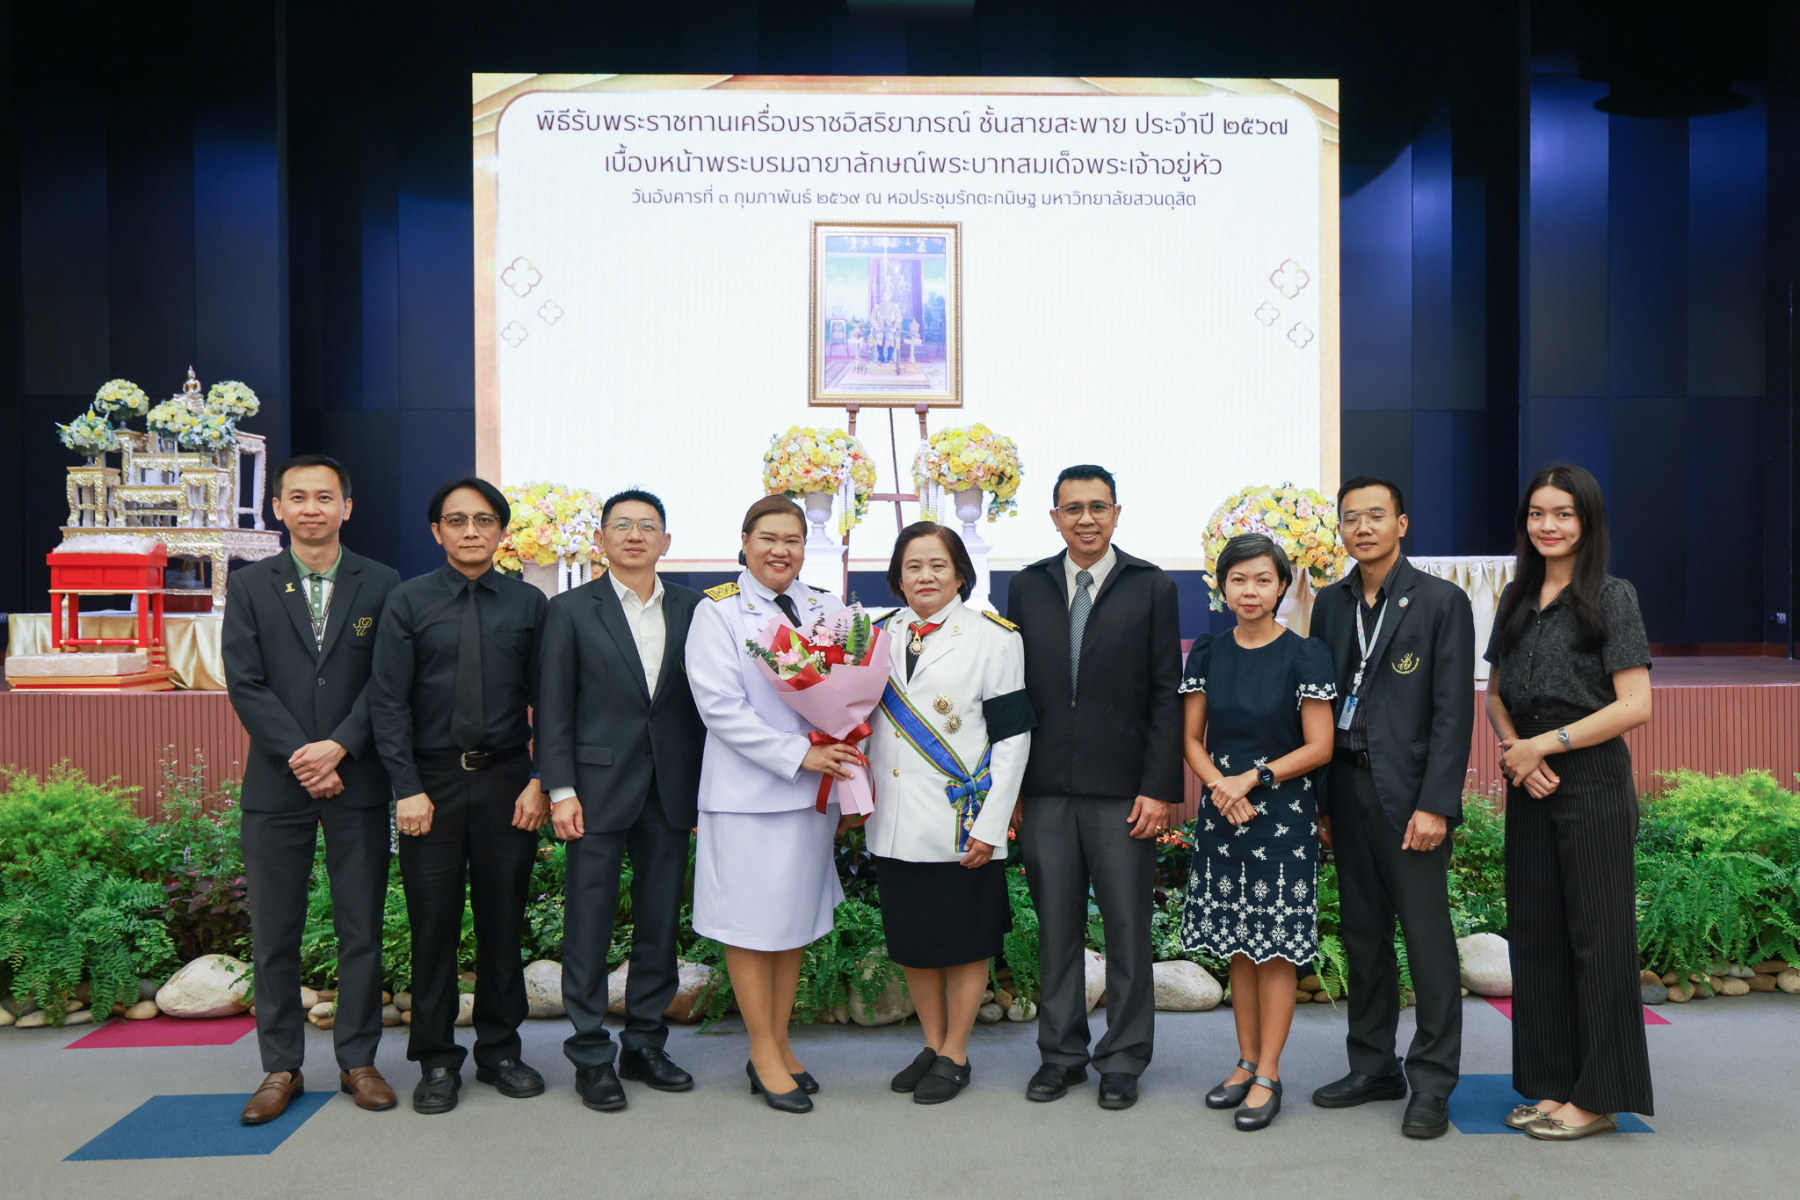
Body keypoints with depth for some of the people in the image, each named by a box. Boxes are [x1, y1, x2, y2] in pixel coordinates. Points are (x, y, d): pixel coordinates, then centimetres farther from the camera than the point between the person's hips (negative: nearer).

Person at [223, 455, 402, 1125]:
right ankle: (281, 1068, 19)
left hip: (358, 781, 0)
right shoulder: (249, 586, 7)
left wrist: (338, 748, -13)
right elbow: (245, 685, -1)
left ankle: (358, 1061, 18)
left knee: (362, 929, 6)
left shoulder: (381, 586, 5)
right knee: (274, 933, 7)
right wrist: (300, 758, -11)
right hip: (276, 784, 1)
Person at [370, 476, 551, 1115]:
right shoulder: (408, 601, 1)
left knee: (503, 919, 9)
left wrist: (540, 781, -5)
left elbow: (547, 702, 4)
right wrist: (409, 789, -9)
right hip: (432, 781, -1)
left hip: (508, 780, 1)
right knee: (433, 924, 5)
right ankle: (436, 1062, 20)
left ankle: (500, 1051, 25)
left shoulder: (529, 603, 4)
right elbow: (389, 702, -2)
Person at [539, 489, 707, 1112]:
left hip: (672, 789, 3)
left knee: (661, 920, 10)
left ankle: (645, 1043, 25)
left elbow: (704, 698, 8)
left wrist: (709, 782, 4)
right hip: (600, 785, -3)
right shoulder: (571, 610, 2)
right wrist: (560, 790, -8)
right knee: (589, 923, 2)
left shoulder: (691, 608, 8)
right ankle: (591, 1055, 16)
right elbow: (553, 706, -1)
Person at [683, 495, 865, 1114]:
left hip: (814, 788, 5)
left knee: (796, 921, 12)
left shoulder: (827, 610, 9)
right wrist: (797, 754, -18)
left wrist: (843, 743, -9)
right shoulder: (717, 612, -5)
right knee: (752, 923, 3)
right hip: (748, 792, -5)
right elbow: (719, 707, -12)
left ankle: (779, 1045, 26)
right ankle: (764, 1055, 17)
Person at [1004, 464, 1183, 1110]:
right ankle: (1061, 1052, 25)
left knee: (1127, 928, 6)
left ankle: (1123, 1059, 21)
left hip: (1122, 790, -2)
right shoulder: (1027, 587, 8)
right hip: (1045, 787, 2)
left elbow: (1166, 694, -1)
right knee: (1056, 927, 11)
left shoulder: (1152, 587, 1)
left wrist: (1159, 787, -8)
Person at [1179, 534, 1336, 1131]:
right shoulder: (1207, 653, 5)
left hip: (1283, 813, -4)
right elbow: (1192, 738, 7)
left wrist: (1253, 778, -16)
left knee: (1276, 946, 1)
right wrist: (1218, 785, -10)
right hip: (1222, 812, 4)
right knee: (1238, 945, 12)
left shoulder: (1304, 656, -6)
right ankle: (1247, 1061, 25)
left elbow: (1319, 748, -7)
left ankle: (1268, 1074, 12)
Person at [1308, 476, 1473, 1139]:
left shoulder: (1442, 601, -3)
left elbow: (1453, 711, -8)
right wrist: (1321, 800, 8)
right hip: (1346, 791, 5)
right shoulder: (1330, 604, 12)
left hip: (1409, 793, -5)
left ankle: (1432, 1084, 12)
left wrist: (1436, 805, -15)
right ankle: (1374, 1067, 25)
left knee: (1428, 938, 0)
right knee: (1362, 934, 13)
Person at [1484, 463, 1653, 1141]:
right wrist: (1514, 749, -5)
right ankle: (1552, 1084, 21)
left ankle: (1597, 1098, 12)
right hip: (1528, 781, 6)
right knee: (1535, 932, 9)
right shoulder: (1515, 599, 11)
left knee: (1595, 933, 1)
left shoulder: (1611, 598, -6)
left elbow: (1635, 706, -12)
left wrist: (1545, 743, -13)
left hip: (1593, 780, -6)